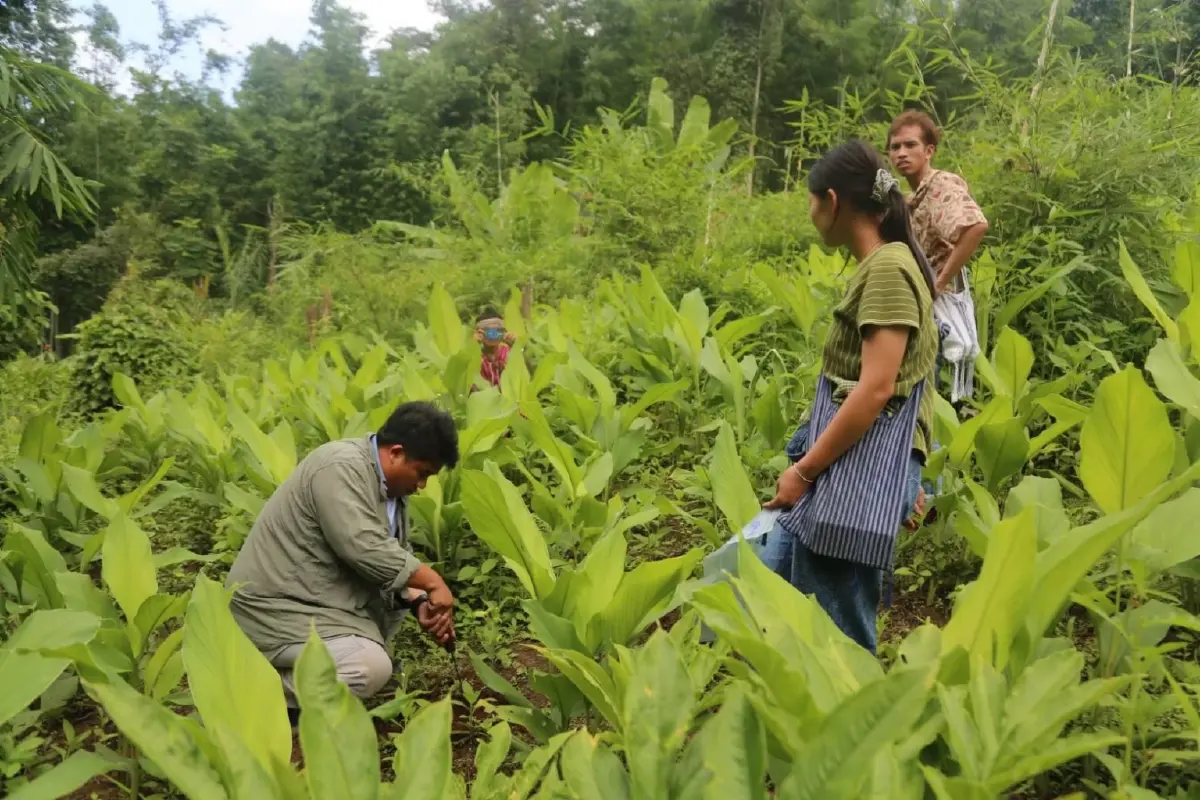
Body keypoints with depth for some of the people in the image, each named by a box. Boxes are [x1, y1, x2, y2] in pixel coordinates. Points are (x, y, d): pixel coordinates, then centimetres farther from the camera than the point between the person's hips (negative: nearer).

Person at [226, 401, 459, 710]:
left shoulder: (389, 483, 6)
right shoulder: (341, 468, -22)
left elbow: (393, 558, 5)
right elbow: (366, 550, -30)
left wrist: (419, 601, -10)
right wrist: (433, 582, -22)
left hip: (322, 596, 10)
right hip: (277, 607, -10)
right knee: (371, 668, -23)